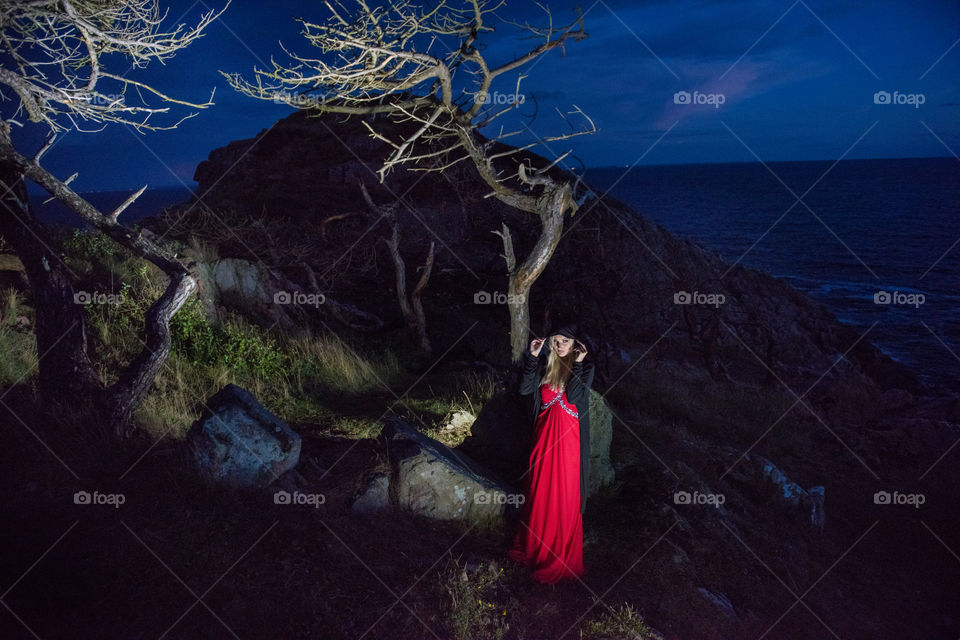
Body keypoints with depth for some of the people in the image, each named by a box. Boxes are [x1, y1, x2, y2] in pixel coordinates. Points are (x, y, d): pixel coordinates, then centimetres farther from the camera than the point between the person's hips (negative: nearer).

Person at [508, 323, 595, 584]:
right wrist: (532, 356, -10)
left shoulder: (586, 367, -4)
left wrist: (577, 363, -19)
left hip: (568, 437, -4)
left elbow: (574, 396, -18)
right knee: (539, 492, 13)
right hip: (544, 435, 4)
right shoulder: (545, 364, 6)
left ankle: (561, 559, 16)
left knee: (564, 496, 3)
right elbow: (524, 389, -6)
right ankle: (534, 546, 32)